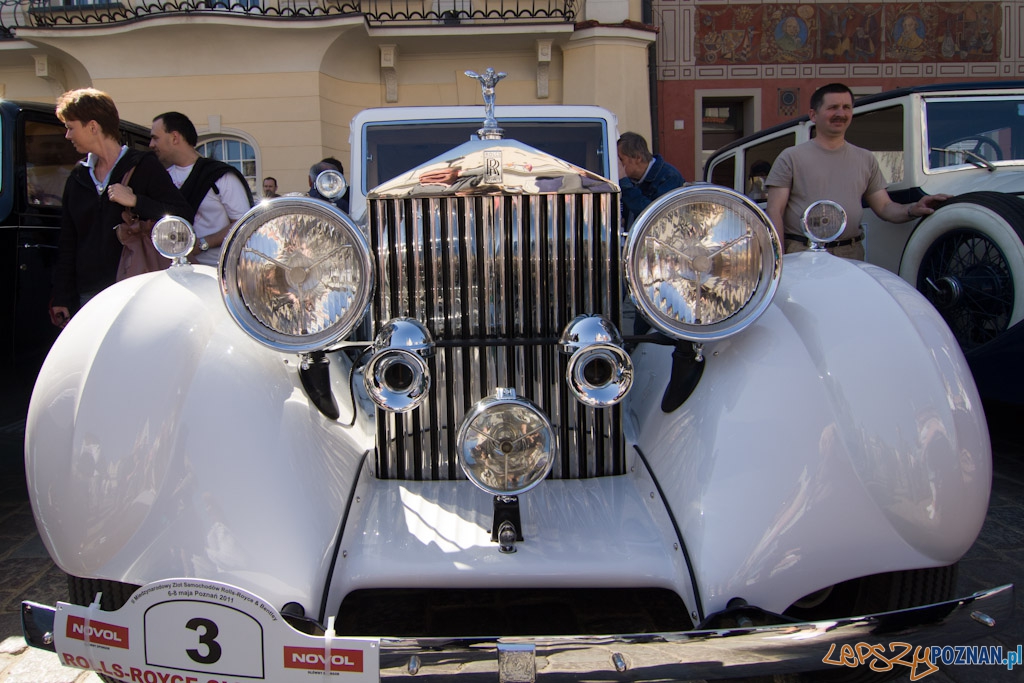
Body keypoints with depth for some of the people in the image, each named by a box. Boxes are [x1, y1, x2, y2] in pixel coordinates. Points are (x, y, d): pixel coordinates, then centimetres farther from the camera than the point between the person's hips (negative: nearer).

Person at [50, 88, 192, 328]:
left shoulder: (144, 167, 0)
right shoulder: (78, 178, 16)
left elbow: (183, 216, -8)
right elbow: (67, 243, 18)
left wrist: (135, 201, -19)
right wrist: (61, 298, 13)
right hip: (87, 296, 5)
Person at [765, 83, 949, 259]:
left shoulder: (866, 159, 18)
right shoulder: (791, 157, 5)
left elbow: (884, 207, 16)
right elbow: (775, 211, 0)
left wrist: (913, 210, -5)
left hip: (851, 254, 3)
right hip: (802, 254, -3)